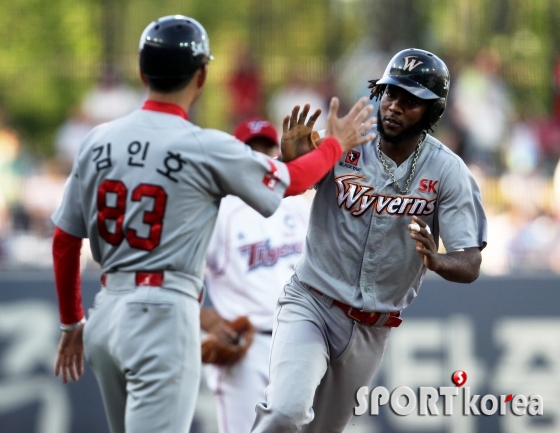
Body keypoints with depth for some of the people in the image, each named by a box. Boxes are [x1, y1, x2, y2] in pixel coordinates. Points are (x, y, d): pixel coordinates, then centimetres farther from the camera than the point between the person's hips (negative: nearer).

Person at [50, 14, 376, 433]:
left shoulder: (98, 142, 5)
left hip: (106, 315, 6)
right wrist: (337, 143, 27)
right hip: (163, 313, -6)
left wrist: (71, 322, 22)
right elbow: (291, 181, 8)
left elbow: (64, 241, 11)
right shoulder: (207, 148, -9)